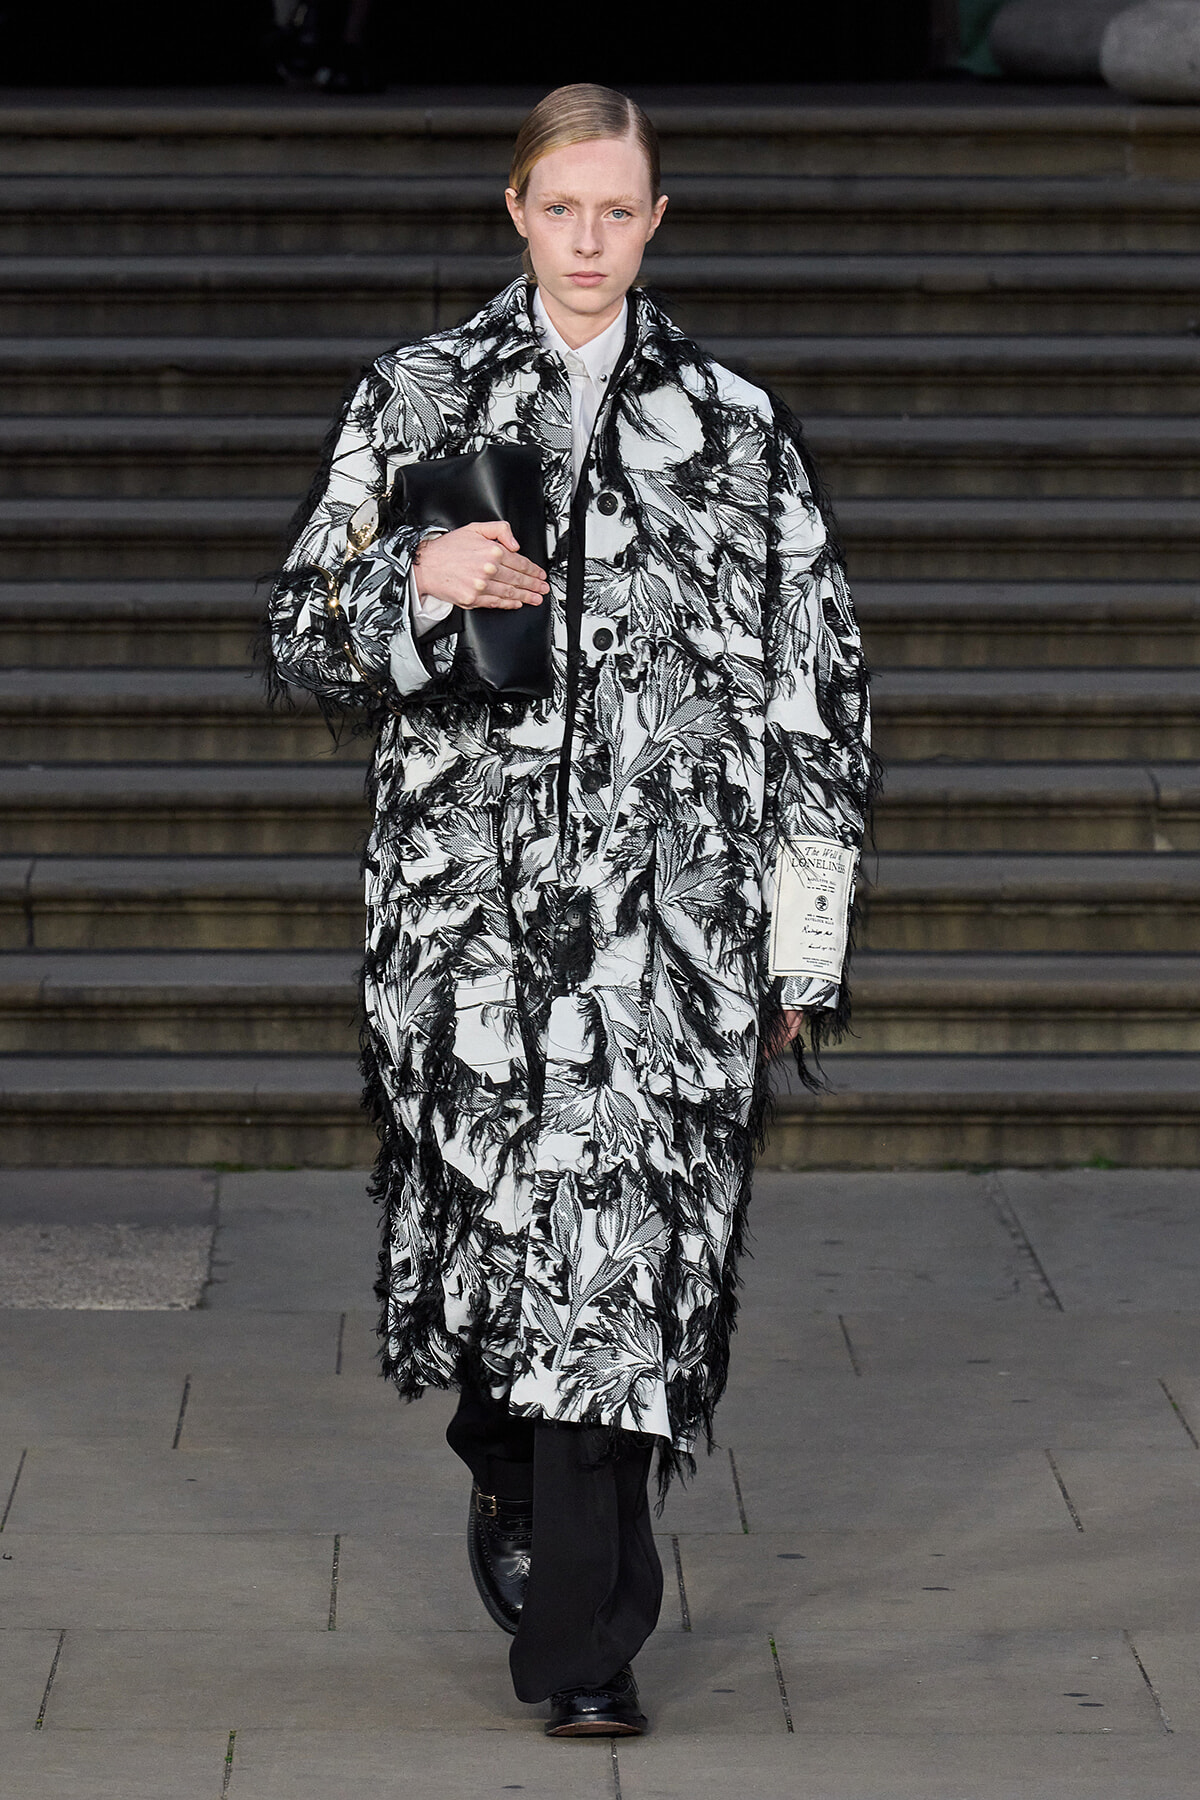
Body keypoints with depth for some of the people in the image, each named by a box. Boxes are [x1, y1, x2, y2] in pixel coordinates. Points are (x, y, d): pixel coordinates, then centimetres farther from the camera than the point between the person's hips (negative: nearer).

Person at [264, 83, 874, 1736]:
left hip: (667, 912, -1)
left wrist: (802, 945, 4)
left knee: (622, 1252, -7)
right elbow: (306, 639, 6)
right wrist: (416, 578, -16)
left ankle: (580, 1640, -3)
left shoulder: (735, 429, 7)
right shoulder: (416, 402, 7)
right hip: (469, 899, 1)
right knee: (497, 1217, 5)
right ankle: (516, 1463, 36)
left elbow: (812, 698, 8)